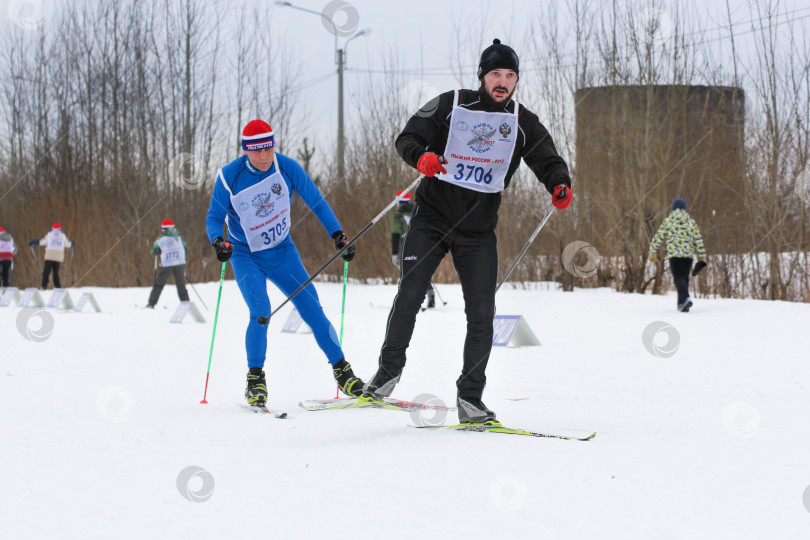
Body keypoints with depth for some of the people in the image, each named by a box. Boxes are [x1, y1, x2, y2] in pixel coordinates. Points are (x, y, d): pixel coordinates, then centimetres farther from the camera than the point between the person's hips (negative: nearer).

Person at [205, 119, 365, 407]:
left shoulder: (287, 168, -13)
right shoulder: (229, 177, -16)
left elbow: (316, 202, -1)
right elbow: (214, 218, -8)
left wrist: (338, 234, -11)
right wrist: (218, 241, -29)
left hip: (283, 253, 2)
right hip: (246, 256, -2)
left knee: (313, 311, -5)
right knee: (261, 313, -22)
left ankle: (341, 370, 8)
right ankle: (255, 378, -4)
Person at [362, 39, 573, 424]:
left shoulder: (523, 123, 4)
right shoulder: (451, 105, -3)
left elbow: (548, 162, 5)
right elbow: (407, 138, -4)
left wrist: (560, 185, -19)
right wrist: (421, 157, -27)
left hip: (478, 231, 2)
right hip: (433, 218, -2)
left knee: (482, 313, -5)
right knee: (409, 295, -8)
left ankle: (470, 398, 3)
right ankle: (389, 369, 14)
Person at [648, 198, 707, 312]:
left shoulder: (668, 220, 4)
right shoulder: (691, 221, 9)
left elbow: (658, 237, 3)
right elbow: (698, 239, 7)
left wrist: (653, 252, 12)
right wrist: (702, 256, 12)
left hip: (674, 254, -2)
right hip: (688, 255, 2)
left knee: (678, 277, -8)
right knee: (684, 277, 13)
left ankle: (685, 298, -32)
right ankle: (681, 303, 15)